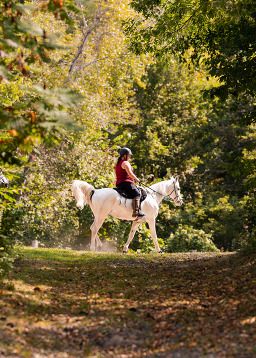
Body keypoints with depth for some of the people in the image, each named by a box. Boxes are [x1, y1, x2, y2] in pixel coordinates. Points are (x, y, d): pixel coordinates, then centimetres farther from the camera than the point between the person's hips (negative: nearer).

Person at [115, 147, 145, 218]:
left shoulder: (118, 164, 22)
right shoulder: (125, 163, -10)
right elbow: (130, 173, -19)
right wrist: (137, 179, -3)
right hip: (126, 182, -11)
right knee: (136, 194, -21)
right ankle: (136, 211, -39)